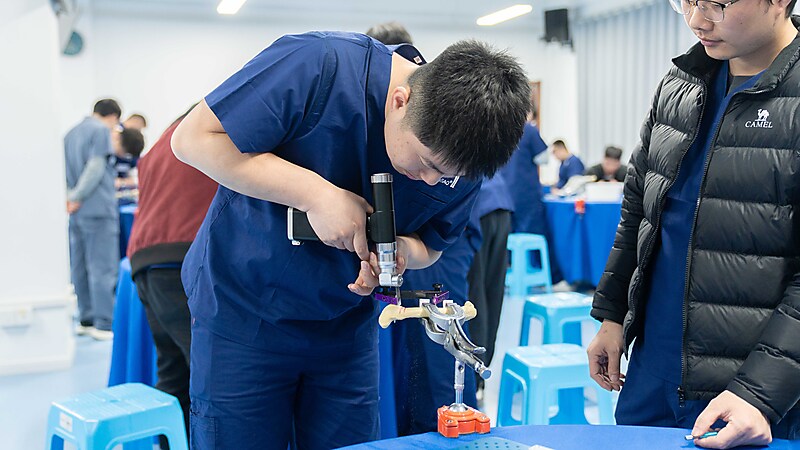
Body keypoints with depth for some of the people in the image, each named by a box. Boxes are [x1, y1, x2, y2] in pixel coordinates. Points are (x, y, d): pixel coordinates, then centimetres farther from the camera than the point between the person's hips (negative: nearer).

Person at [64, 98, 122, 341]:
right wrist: (77, 197, -12)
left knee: (79, 267, 11)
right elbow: (96, 166, -15)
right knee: (103, 269, -6)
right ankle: (103, 325, -6)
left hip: (77, 212, 8)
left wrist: (72, 196, 6)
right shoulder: (101, 130, -5)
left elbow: (66, 171, 17)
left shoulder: (71, 133, 19)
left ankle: (86, 319, 17)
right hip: (98, 208, -8)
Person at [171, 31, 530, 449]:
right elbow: (193, 138, -23)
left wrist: (401, 250, -21)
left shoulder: (459, 156, -11)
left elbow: (430, 245, 4)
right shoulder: (318, 67, -27)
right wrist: (315, 193, -31)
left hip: (347, 327, 4)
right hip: (241, 309, -4)